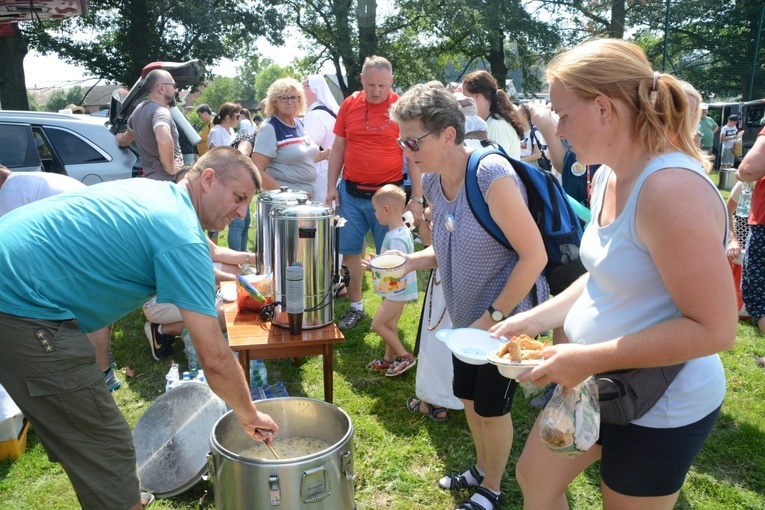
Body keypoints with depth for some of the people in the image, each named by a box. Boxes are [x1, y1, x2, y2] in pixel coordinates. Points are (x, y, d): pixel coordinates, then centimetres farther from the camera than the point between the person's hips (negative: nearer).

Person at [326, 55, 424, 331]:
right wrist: (331, 187, 5)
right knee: (349, 251, 9)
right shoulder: (349, 105, 3)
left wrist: (416, 198, -8)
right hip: (350, 193, 3)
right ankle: (355, 307, 27)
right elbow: (338, 148, 10)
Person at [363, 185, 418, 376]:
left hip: (399, 290, -10)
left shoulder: (395, 238, -27)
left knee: (377, 324, 0)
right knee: (390, 324, 19)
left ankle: (405, 357, 8)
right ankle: (388, 359, 33)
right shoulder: (402, 231, 5)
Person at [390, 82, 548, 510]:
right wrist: (413, 261, -9)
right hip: (467, 314, 7)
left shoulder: (492, 177, -28)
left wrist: (495, 316, -21)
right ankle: (482, 469, 46)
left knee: (492, 406, 9)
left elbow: (534, 255, -25)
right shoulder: (433, 181, -3)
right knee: (468, 396, 20)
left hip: (506, 316, -7)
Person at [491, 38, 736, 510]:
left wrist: (589, 358, -26)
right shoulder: (610, 175, 1)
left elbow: (715, 327, -27)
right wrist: (537, 318, 3)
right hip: (597, 383, 8)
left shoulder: (671, 188, -28)